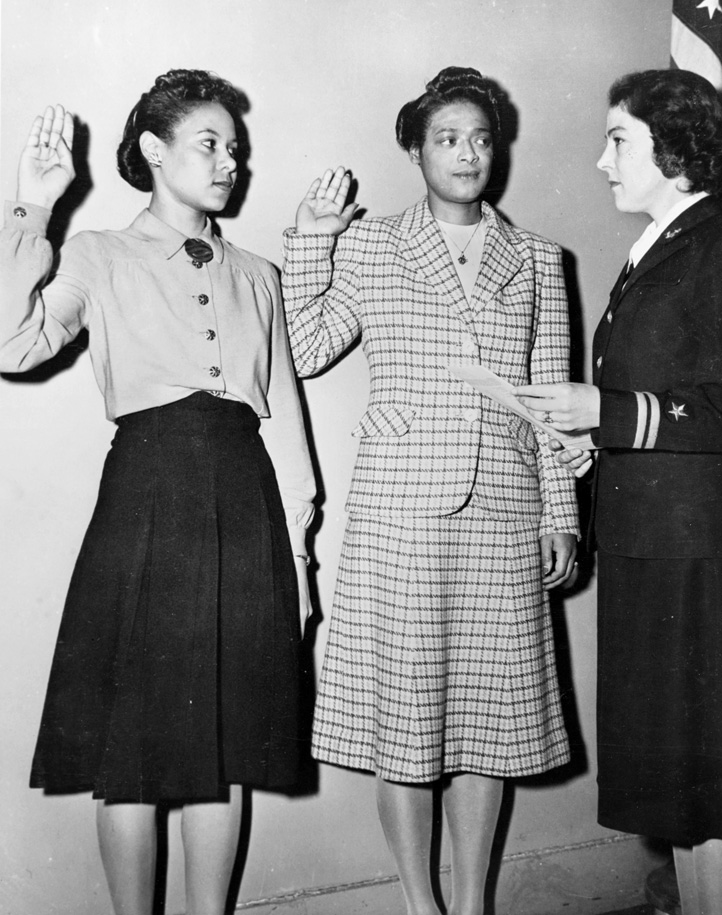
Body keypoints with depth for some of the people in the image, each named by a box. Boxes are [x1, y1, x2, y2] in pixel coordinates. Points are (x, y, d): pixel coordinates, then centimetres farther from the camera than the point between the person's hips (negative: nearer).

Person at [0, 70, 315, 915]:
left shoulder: (255, 276, 16)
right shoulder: (98, 258, 5)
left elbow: (284, 413, 14)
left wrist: (295, 545, 9)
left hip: (243, 505, 4)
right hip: (146, 498, -3)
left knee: (226, 743, 9)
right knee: (131, 745, 2)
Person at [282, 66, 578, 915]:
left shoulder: (536, 259, 11)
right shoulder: (369, 248, 5)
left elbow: (551, 396, 9)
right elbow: (305, 352, -2)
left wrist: (559, 511, 6)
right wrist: (310, 239, -7)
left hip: (504, 510, 2)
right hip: (400, 507, -2)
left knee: (490, 707, 9)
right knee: (404, 705, 3)